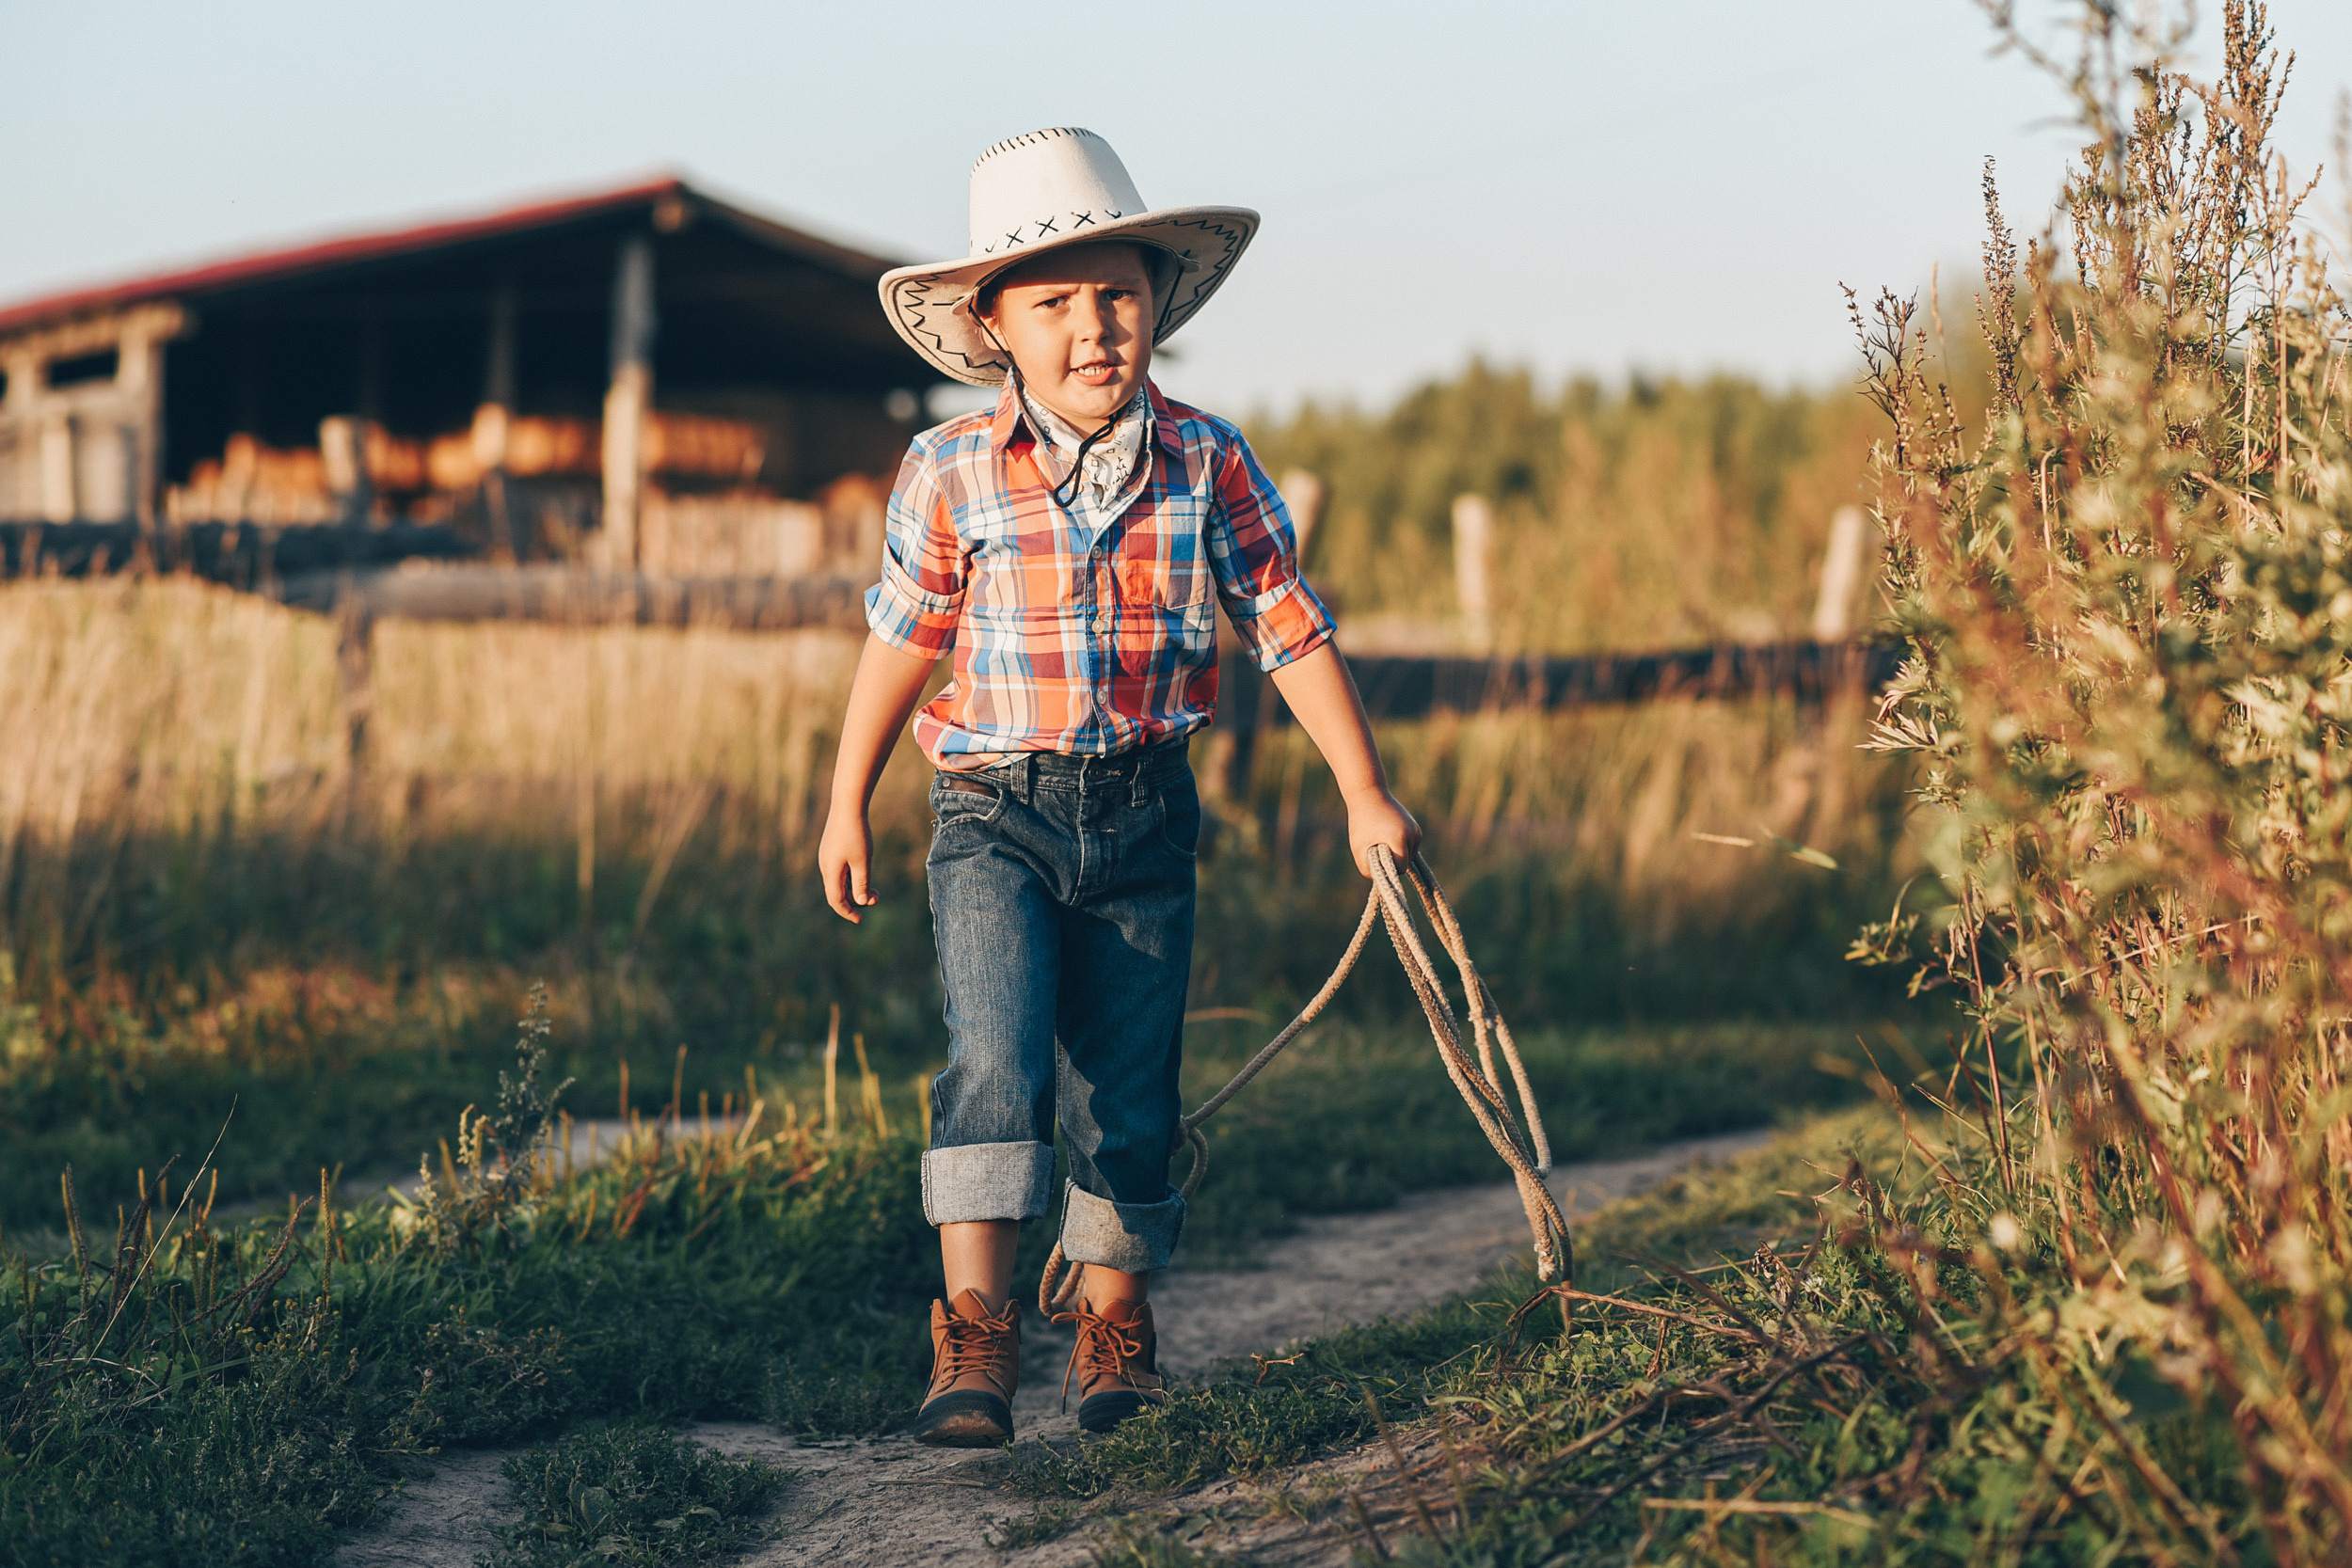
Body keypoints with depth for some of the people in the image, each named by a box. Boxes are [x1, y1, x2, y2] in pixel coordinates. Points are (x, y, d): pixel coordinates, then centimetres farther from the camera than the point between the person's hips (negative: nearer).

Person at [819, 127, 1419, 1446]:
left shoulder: (1208, 464, -4)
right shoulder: (950, 477, -6)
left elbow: (1293, 631, 3)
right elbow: (902, 643, 6)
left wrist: (1366, 795, 3)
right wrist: (847, 807, 12)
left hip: (1144, 817, 2)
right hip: (995, 816, -2)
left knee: (1129, 1095, 7)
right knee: (997, 1061, -19)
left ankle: (1116, 1329, 25)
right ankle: (975, 1334, -17)